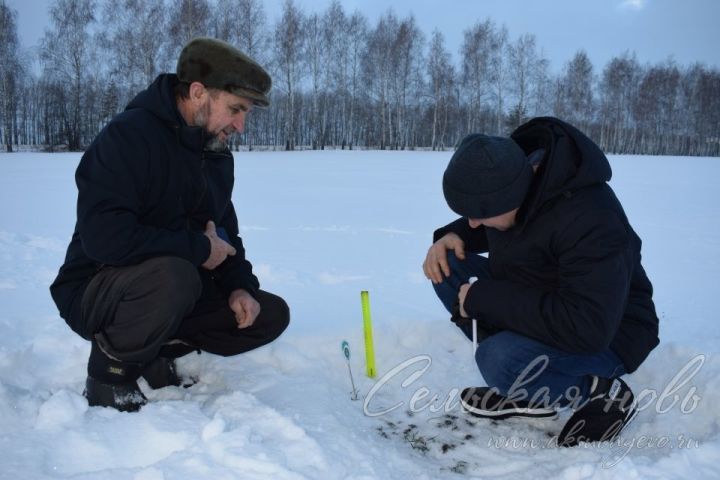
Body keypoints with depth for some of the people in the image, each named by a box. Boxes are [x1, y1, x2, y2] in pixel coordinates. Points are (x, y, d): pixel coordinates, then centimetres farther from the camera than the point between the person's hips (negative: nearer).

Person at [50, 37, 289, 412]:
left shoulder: (218, 156, 5)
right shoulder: (128, 135, -21)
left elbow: (225, 232, 13)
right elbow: (102, 236, -33)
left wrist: (239, 286, -6)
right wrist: (199, 249, -24)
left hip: (174, 289, 8)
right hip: (95, 292, -7)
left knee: (271, 314, -1)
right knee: (174, 276, -39)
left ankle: (154, 353, 4)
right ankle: (111, 371, -11)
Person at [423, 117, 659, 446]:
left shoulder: (589, 221, -35)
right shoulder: (510, 178, -10)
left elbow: (587, 329, -38)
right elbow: (483, 225, 14)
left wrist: (481, 298, -32)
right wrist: (453, 235, -10)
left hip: (605, 339, -8)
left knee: (499, 360, -35)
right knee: (447, 266, -6)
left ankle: (600, 395, -4)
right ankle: (526, 388, 1)